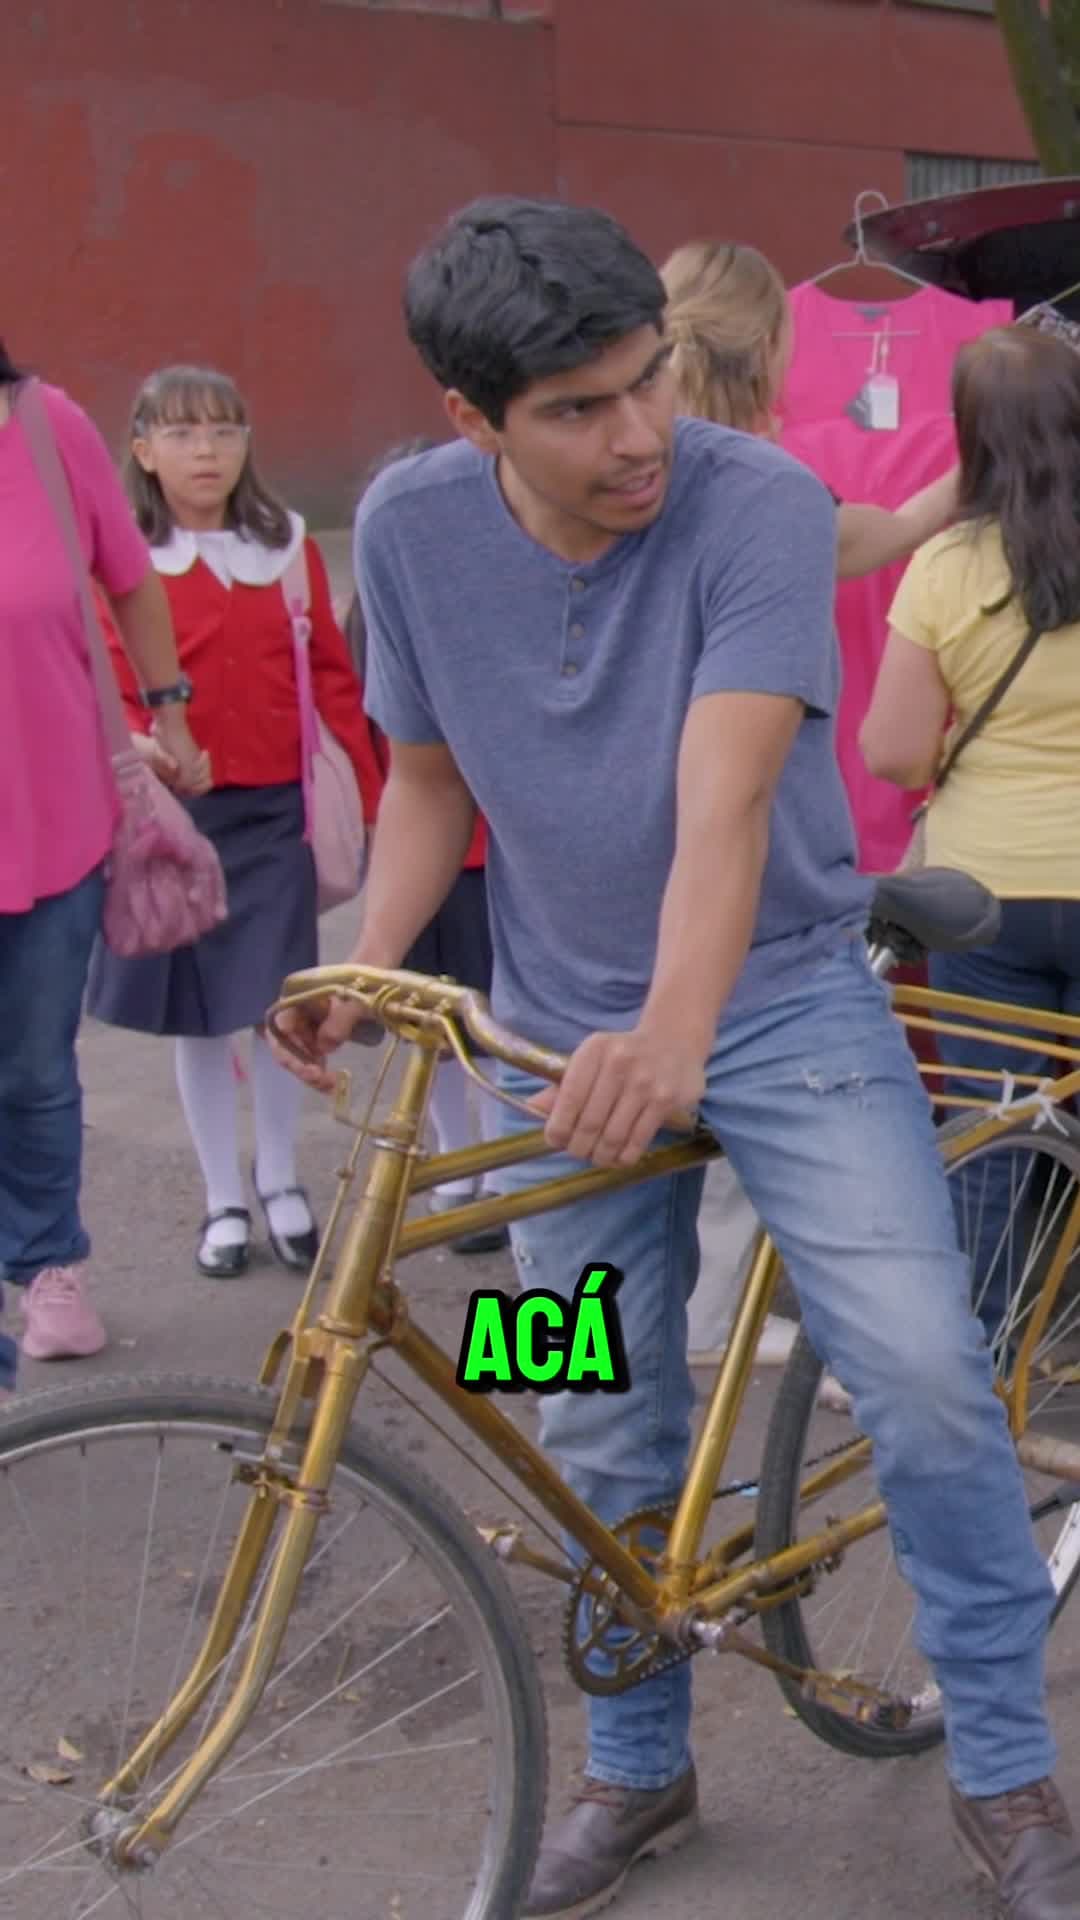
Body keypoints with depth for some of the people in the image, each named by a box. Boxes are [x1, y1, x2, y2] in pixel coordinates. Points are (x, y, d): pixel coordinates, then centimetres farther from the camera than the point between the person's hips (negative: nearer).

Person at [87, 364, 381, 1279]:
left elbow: (332, 678, 5)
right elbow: (113, 701, -4)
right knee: (199, 1016, 8)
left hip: (276, 813, 1)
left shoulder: (289, 546, 3)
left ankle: (280, 1178, 27)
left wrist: (369, 802, 2)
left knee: (282, 1004, 4)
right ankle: (224, 1200, 23)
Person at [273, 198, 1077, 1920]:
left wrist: (676, 1037, -47)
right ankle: (637, 1770, 33)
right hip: (568, 1026, 3)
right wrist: (365, 969, -11)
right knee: (604, 1432, 10)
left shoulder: (759, 503, -21)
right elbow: (430, 776, 4)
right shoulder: (411, 527, -9)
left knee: (924, 1374, -14)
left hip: (782, 999, -3)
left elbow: (727, 793, -32)